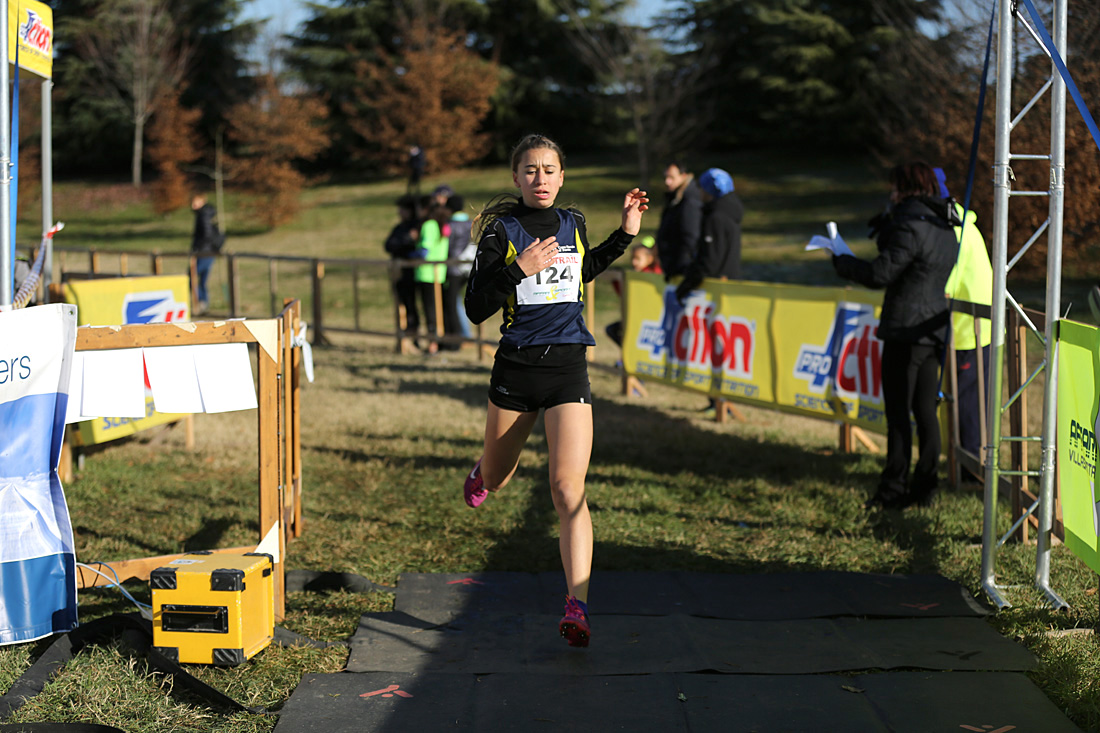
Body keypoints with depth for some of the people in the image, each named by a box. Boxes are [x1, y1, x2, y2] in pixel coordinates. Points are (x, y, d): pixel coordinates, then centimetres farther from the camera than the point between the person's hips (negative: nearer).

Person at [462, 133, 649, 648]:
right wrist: (519, 269, -23)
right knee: (495, 480, 19)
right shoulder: (501, 232, -4)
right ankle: (483, 472, 59)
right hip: (516, 368, 0)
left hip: (568, 368, 1)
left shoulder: (574, 225, 7)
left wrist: (625, 234, 20)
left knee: (568, 488, -14)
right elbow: (475, 309, -10)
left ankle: (576, 607, -15)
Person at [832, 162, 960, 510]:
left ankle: (894, 490, 0)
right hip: (934, 328, 9)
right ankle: (925, 487, 16)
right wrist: (887, 223, 9)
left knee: (898, 412, -3)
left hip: (906, 331, -9)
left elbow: (879, 274, -18)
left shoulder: (911, 228, -16)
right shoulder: (946, 230, 13)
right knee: (925, 410, 12)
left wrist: (842, 262, -2)